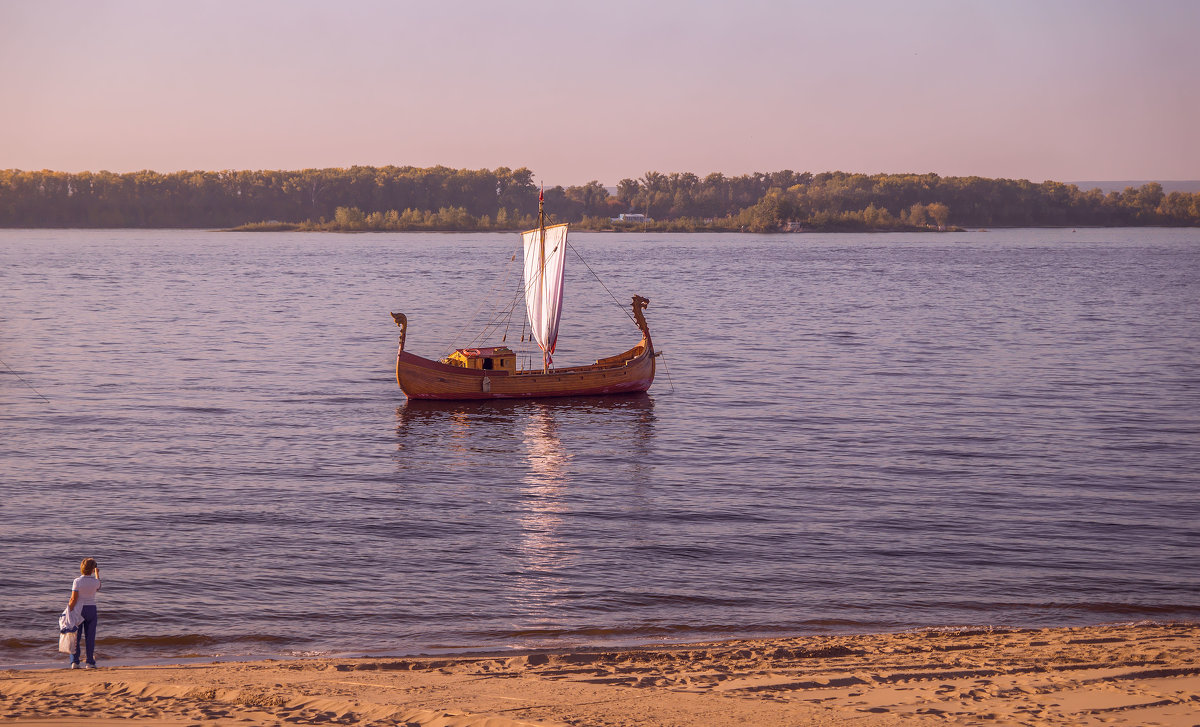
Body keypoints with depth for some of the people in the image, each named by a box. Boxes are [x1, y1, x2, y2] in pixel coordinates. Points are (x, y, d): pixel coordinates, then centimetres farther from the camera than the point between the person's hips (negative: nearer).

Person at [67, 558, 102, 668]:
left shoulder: (77, 581, -11)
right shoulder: (95, 581, -4)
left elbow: (73, 599, -14)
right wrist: (97, 573, 37)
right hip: (91, 609, 1)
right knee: (90, 637, 6)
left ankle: (75, 662, 0)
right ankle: (90, 662, 6)